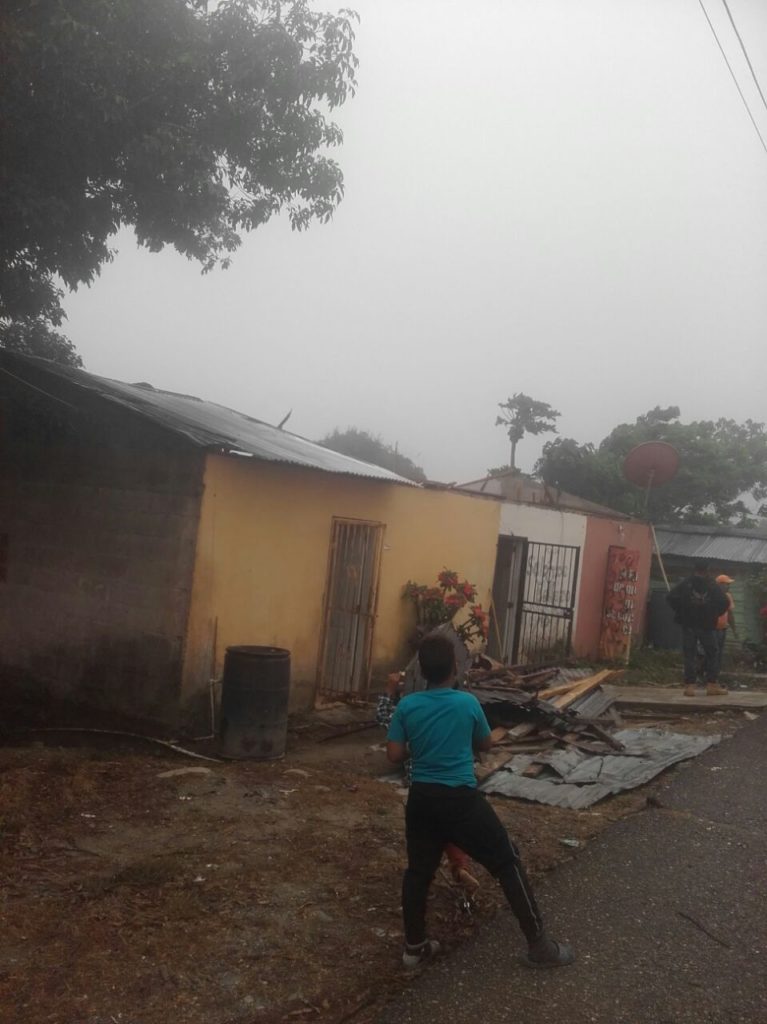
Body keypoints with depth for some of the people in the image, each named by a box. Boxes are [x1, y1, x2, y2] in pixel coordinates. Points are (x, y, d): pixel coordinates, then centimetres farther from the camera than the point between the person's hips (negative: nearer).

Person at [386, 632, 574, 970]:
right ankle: (539, 945, 11)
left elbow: (394, 755, -2)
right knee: (507, 862, 7)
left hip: (421, 797, 3)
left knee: (418, 870, 18)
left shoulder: (406, 706, -3)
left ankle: (414, 947, 27)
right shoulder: (468, 703, -6)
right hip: (461, 798, -3)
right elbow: (485, 744, 8)